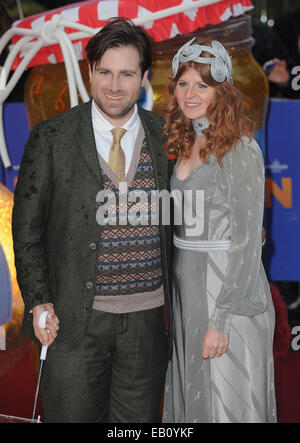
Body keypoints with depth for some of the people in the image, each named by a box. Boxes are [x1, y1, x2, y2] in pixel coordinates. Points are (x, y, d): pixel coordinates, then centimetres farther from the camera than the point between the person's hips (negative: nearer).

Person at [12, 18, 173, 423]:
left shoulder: (166, 138, 3)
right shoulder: (52, 138, -3)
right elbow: (27, 229, 1)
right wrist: (38, 301, -6)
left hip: (148, 318, 2)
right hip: (74, 318, -2)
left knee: (140, 419, 12)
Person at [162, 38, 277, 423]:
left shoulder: (240, 150, -15)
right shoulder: (186, 146, 9)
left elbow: (247, 240, -17)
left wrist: (220, 319, -20)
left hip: (228, 288, -7)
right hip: (186, 287, 7)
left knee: (226, 402, 3)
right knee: (190, 396, 17)